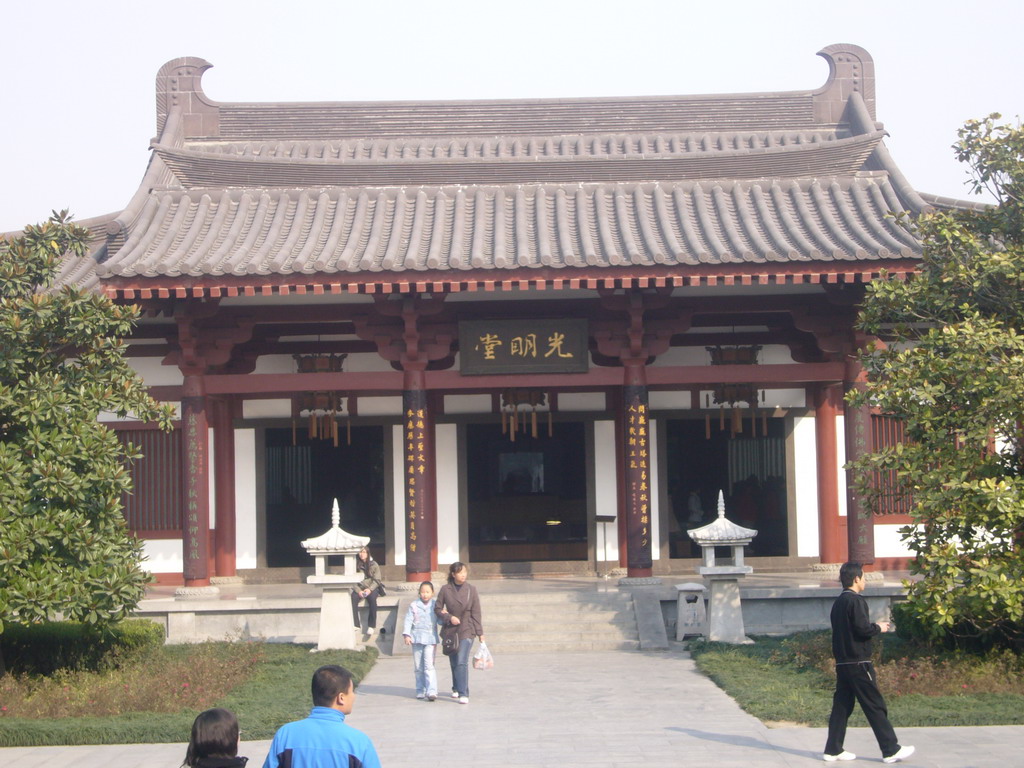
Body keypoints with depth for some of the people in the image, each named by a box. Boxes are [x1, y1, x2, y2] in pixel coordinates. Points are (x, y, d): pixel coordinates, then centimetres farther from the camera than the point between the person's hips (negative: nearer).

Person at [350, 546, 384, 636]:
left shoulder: (374, 565, 4)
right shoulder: (356, 565, 5)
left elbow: (377, 579, -2)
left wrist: (370, 589, -18)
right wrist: (358, 591, -17)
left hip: (372, 588, -1)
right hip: (359, 588, 1)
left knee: (372, 598, -34)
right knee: (353, 598, -31)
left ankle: (372, 626, -29)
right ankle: (355, 624, -32)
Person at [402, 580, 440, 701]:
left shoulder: (435, 605, 5)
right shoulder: (414, 605, 3)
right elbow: (408, 620, 1)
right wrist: (406, 634, -9)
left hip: (430, 639, -1)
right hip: (417, 638, 1)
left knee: (429, 665, -12)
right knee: (418, 667, 8)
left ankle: (431, 691, -16)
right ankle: (420, 690, 18)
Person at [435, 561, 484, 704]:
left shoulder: (471, 589, -2)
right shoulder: (445, 590, -2)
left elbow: (476, 612, 1)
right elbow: (437, 608, 4)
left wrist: (480, 633, 2)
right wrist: (449, 618, -12)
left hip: (467, 630, -2)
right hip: (451, 630, 2)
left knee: (462, 662, -14)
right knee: (454, 663, 12)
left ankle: (463, 694, -17)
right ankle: (457, 688, 34)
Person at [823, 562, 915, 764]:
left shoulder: (838, 602, 14)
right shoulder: (856, 601, -14)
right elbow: (862, 628, -21)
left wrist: (874, 626, 17)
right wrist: (879, 628, -3)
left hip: (842, 663, 9)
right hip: (858, 664, -9)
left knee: (842, 705, 10)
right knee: (875, 706, -3)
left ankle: (833, 750, 10)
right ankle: (891, 750, 1)